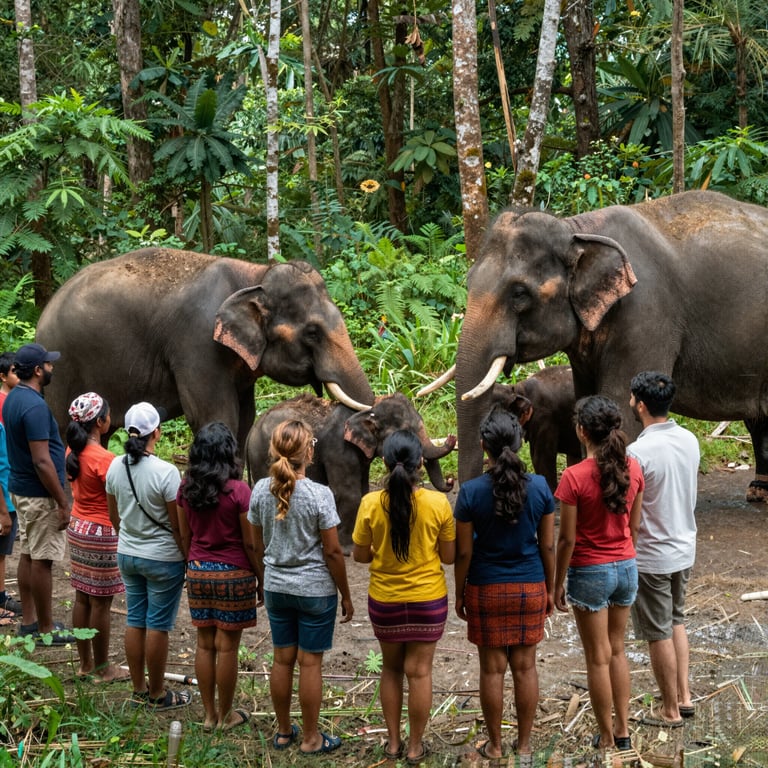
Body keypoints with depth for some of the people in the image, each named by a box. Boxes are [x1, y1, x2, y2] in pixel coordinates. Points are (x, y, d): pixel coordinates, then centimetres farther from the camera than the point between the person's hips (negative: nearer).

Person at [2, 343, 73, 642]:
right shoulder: (35, 406, -24)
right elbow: (42, 461, -25)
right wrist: (62, 502, -19)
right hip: (40, 494, -10)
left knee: (28, 555, 15)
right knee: (42, 560, -1)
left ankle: (28, 620, 24)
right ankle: (45, 628, 6)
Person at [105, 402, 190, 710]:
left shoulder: (116, 467, -3)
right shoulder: (166, 472, -21)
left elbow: (114, 516, 9)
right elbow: (178, 525, -16)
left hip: (127, 555, 6)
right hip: (163, 558, -6)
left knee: (135, 621, 14)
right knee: (158, 626, 4)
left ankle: (139, 689, 24)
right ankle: (157, 694, 15)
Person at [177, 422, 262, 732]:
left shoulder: (186, 488, -2)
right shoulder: (238, 490, -15)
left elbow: (184, 536, 6)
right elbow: (250, 543, -11)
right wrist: (261, 578, 1)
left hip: (198, 572, 5)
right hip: (233, 575, -5)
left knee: (205, 644, 11)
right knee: (227, 646, 4)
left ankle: (209, 714, 19)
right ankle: (226, 715, 14)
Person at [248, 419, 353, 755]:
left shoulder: (261, 490, -5)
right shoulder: (319, 494, -18)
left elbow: (258, 546, 5)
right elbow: (332, 551, -14)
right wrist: (346, 596, -3)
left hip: (276, 588, 4)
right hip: (315, 589, -4)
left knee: (282, 658, 14)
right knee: (310, 663, 5)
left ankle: (283, 731, 27)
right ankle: (310, 738, 15)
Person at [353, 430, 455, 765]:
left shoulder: (371, 503, -14)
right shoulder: (438, 503, -15)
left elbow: (360, 555, -5)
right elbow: (449, 556, -6)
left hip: (384, 600, 1)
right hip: (428, 599, -1)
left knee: (391, 668, 18)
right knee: (419, 671, 8)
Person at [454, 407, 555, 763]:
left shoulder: (471, 491, -13)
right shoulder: (540, 487, -7)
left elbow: (464, 552, -8)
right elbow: (548, 546, 0)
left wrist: (459, 594, 5)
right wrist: (550, 589, 12)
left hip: (486, 589, -2)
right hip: (530, 587, 2)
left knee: (492, 668, 8)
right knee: (525, 666, 10)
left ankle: (495, 747, 17)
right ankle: (524, 747, 17)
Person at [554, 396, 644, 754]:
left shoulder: (574, 477, -20)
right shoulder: (633, 468, -4)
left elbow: (567, 540, -14)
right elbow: (633, 525, 6)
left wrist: (557, 584, -3)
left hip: (590, 573, -5)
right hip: (627, 568, 5)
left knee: (598, 658, 7)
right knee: (617, 651, 20)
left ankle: (606, 738, 17)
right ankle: (623, 730, 25)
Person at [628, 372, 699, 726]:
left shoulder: (638, 452, -24)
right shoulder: (689, 441, -2)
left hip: (651, 557, -7)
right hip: (684, 549, 7)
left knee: (659, 634, 6)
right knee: (676, 621, 24)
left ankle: (671, 710, 16)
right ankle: (684, 696, 27)